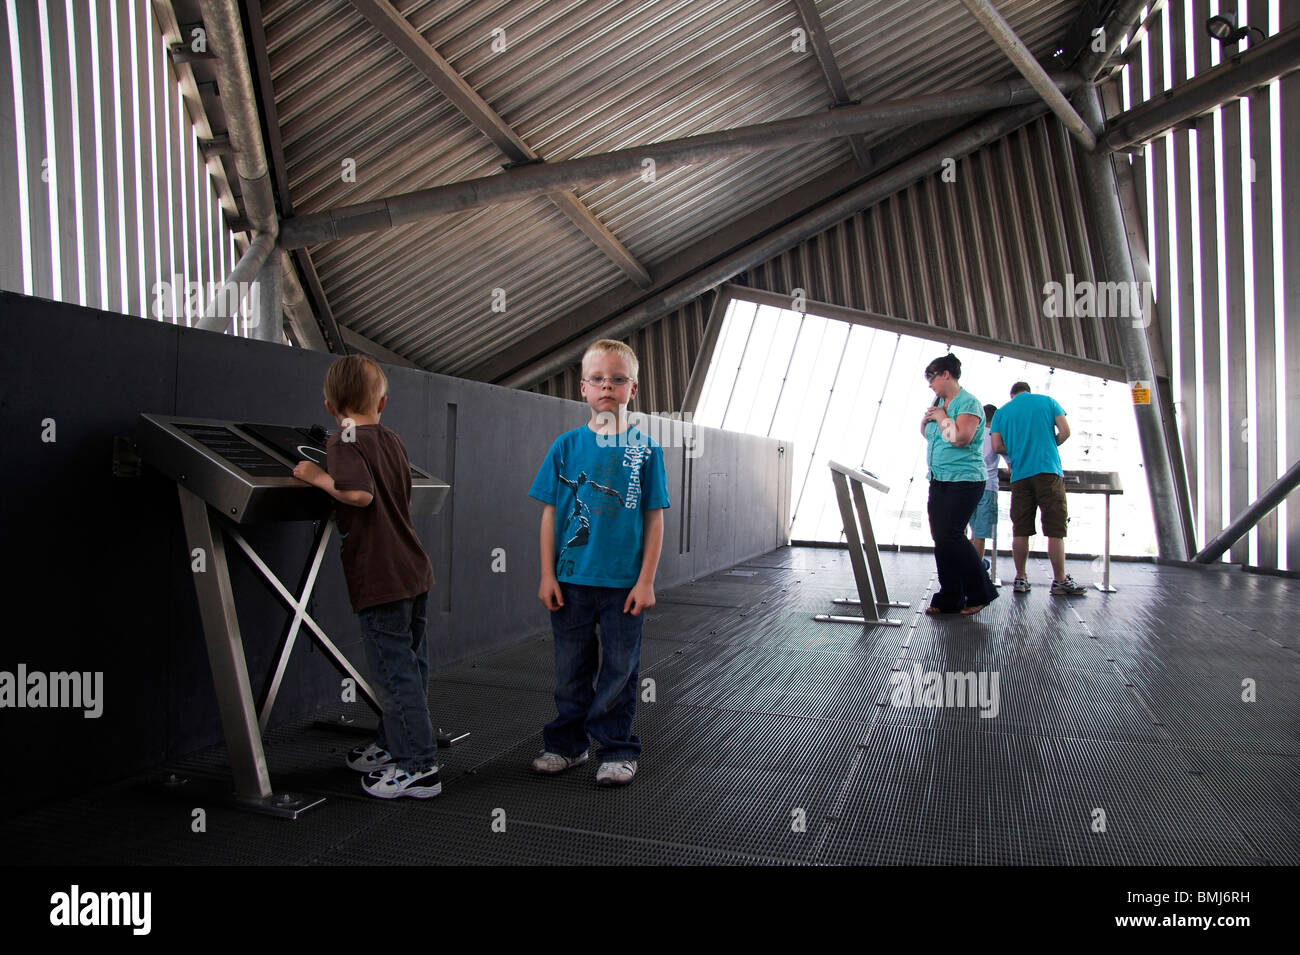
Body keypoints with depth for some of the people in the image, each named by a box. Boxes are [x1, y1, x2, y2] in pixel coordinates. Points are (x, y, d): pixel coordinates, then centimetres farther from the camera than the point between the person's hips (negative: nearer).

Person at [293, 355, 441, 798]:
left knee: (396, 674, -2)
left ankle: (419, 768, 5)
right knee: (408, 667, 17)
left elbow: (360, 494, -26)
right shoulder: (392, 440, 13)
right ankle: (392, 748, 33)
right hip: (414, 571, 8)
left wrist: (319, 477, -11)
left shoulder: (343, 442, -11)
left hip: (380, 579, -8)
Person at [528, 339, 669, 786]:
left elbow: (654, 519, -1)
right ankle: (567, 744, 31)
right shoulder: (567, 445, 0)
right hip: (571, 580, 1)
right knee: (571, 668, 14)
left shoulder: (645, 448, -2)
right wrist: (547, 575, -1)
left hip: (624, 583, -1)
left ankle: (616, 749, 25)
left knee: (620, 669, 9)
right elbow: (550, 513, 3)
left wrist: (646, 581, -4)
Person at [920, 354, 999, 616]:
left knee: (951, 535, -13)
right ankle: (949, 599, 10)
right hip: (939, 481, 9)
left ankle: (980, 593, 3)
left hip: (964, 480, -9)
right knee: (940, 538, 4)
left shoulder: (968, 402, -9)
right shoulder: (940, 403, 16)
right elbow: (926, 433, 30)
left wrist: (941, 417, -11)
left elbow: (961, 437, -24)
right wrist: (927, 418, 10)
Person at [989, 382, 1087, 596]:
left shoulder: (1001, 412, 12)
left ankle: (1020, 578, 9)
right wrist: (1050, 446, 18)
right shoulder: (1047, 401, 9)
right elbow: (1065, 431, 1)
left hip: (1020, 475, 2)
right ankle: (1060, 580, 1)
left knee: (1020, 531, 5)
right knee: (1055, 530, -1)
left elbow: (997, 446, 3)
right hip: (1049, 470, -2)